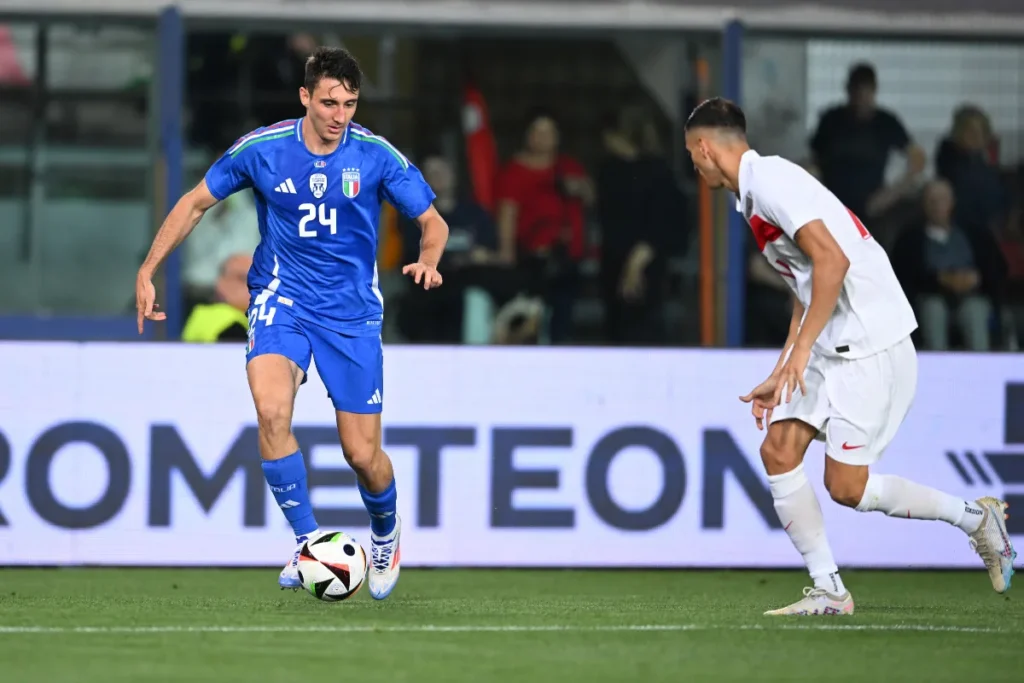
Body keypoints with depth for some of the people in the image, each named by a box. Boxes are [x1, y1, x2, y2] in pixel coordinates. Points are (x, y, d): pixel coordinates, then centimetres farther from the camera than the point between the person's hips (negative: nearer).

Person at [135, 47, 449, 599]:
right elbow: (196, 202, 5)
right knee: (271, 410, -29)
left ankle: (385, 530, 36)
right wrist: (148, 270, -1)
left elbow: (432, 222, -1)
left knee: (362, 454, 1)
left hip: (352, 310, 0)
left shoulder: (376, 156, -9)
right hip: (281, 298, 0)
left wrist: (427, 260, -24)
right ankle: (307, 542, -15)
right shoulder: (262, 149, -8)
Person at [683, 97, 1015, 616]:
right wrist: (780, 377, 25)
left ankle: (974, 517, 8)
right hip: (831, 348, 10)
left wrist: (801, 349, -22)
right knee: (778, 451, 0)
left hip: (871, 344, -10)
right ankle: (829, 590, 2)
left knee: (846, 487, -9)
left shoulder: (770, 179, -13)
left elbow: (832, 260, -24)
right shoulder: (755, 192, 19)